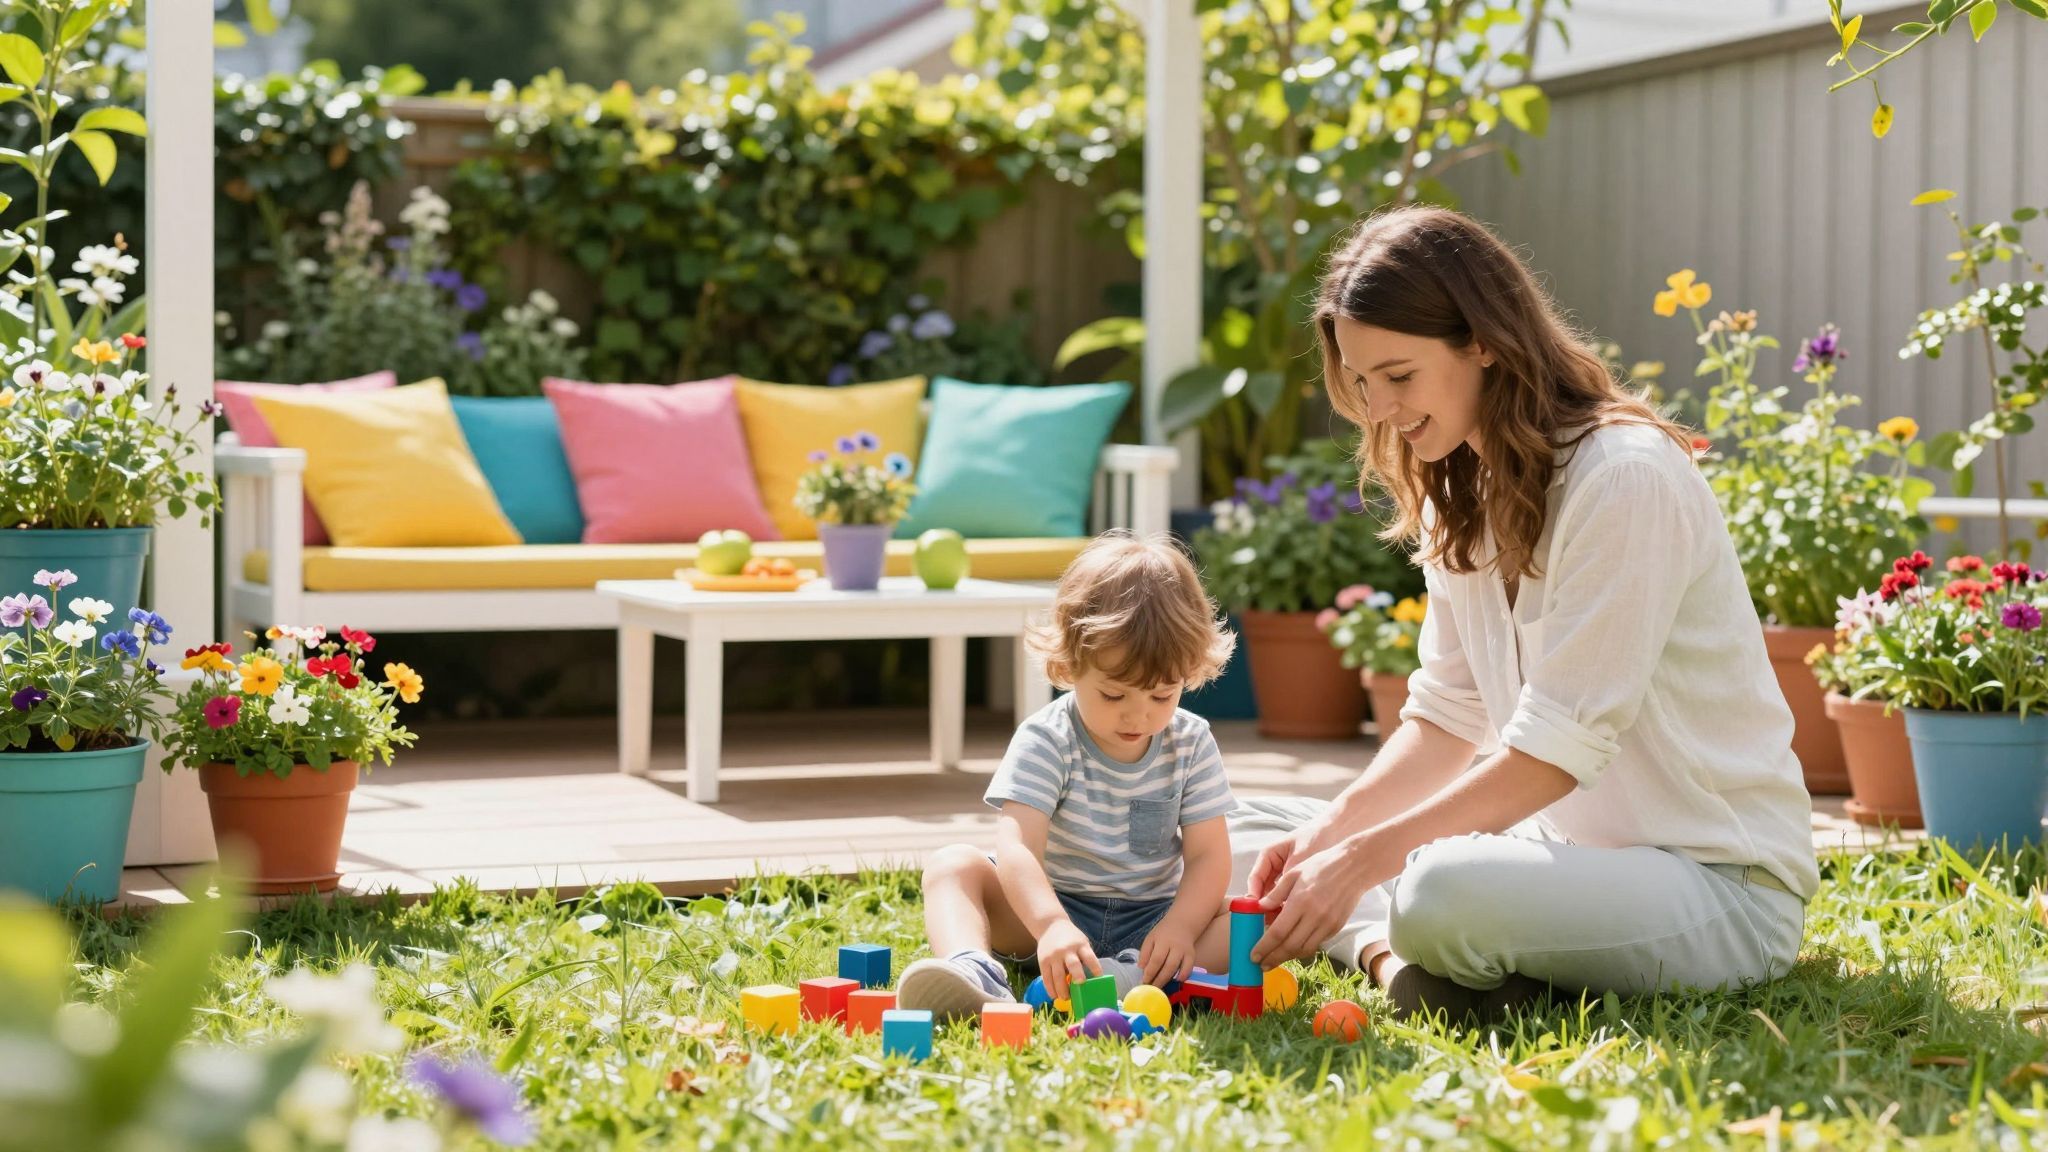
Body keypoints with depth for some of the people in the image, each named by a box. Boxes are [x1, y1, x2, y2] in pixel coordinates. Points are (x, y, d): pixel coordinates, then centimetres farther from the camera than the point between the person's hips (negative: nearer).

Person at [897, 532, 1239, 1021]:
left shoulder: (1192, 744, -3)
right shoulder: (1045, 741, -13)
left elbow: (1208, 856, -6)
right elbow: (1017, 847, -27)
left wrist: (1179, 928, -28)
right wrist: (1051, 924, -47)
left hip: (1149, 920, 2)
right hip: (1051, 910, -1)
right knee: (952, 864, -24)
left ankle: (1140, 977, -45)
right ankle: (971, 968, -51)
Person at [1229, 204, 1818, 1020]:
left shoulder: (1627, 478, -19)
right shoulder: (1459, 498, 10)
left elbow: (1559, 747, -22)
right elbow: (1446, 717, 9)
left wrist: (1361, 860, -23)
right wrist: (1332, 832, -7)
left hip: (1720, 881, -9)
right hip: (1567, 843, 9)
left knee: (1442, 896, -38)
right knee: (1244, 838, 3)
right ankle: (1388, 951, -18)